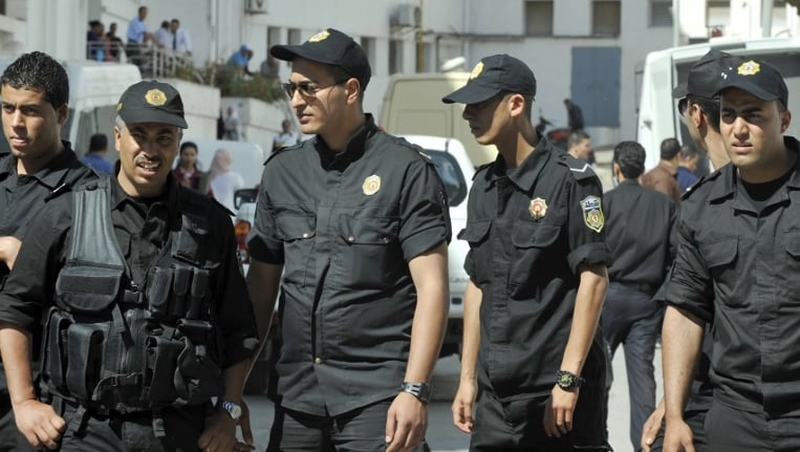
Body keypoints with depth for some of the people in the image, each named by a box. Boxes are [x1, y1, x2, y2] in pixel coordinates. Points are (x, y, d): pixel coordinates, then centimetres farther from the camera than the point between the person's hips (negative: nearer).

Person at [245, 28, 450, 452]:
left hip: (376, 397, -5)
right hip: (297, 397, 5)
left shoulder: (405, 170, -4)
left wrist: (414, 390, -16)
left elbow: (431, 288, -9)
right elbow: (261, 285, 15)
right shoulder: (282, 173, 11)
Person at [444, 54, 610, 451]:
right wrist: (468, 377, 13)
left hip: (555, 389, -6)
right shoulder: (484, 185, 13)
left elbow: (593, 279, -11)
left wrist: (568, 379, -16)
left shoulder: (570, 180, -8)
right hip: (496, 393, 6)